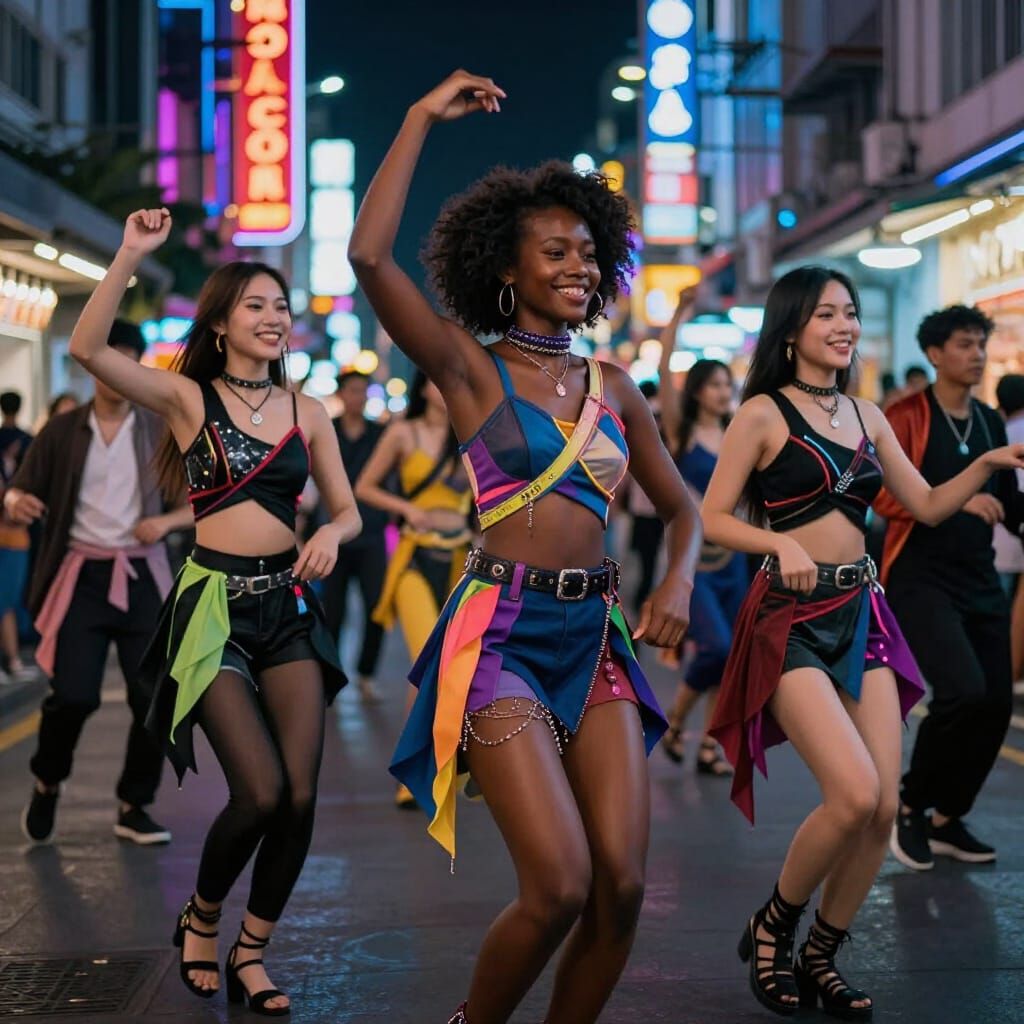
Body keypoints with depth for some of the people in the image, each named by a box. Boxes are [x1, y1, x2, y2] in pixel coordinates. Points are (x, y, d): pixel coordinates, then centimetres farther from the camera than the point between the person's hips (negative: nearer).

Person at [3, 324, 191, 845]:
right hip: (81, 577, -1)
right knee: (74, 695, -12)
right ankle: (46, 783, 18)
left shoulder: (162, 431, 4)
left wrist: (167, 520, -16)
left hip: (141, 577, 1)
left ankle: (134, 807, 17)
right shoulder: (62, 431, 3)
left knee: (154, 698, -2)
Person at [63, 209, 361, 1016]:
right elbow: (87, 348, -15)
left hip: (288, 603, 4)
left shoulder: (306, 412, 9)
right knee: (261, 791, -12)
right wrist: (131, 256, -20)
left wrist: (332, 536, -10)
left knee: (301, 793, -5)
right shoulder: (188, 397, -1)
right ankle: (201, 917, 18)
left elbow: (349, 510, 12)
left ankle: (250, 955, 15)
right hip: (214, 604, -4)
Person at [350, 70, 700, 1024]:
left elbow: (680, 507, 22)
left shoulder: (612, 387, 13)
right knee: (560, 885, -13)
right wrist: (421, 118, -9)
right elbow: (369, 256, -16)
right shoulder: (471, 368, -1)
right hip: (500, 631, -5)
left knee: (621, 884, -4)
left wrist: (678, 582, 0)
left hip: (596, 633, 5)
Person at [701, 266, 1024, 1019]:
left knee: (885, 807, -2)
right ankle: (774, 927, 6)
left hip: (862, 613, 6)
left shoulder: (867, 416, 13)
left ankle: (822, 958, 17)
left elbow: (929, 506, 16)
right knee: (855, 794, -19)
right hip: (792, 618, -6)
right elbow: (713, 518, -6)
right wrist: (781, 543, -22)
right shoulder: (764, 412, -4)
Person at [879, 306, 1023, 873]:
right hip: (920, 579, -7)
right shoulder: (906, 417, -6)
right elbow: (883, 494, -17)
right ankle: (910, 804, 1)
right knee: (962, 689, -22)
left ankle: (947, 819, 22)